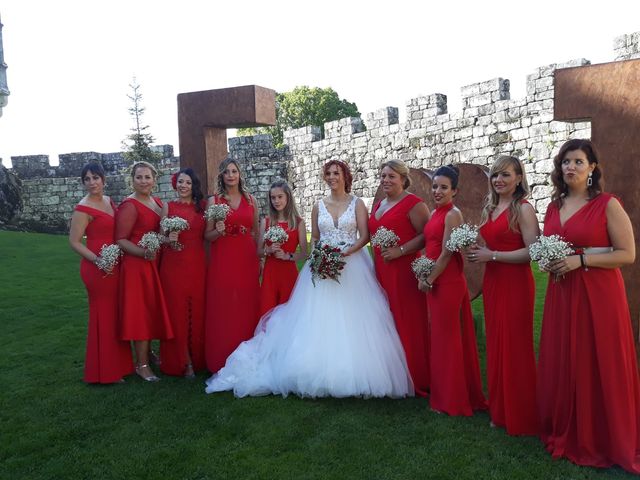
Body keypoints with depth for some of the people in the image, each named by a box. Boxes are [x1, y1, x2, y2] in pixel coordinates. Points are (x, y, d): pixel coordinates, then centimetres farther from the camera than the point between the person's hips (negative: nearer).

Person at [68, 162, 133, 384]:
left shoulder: (109, 201, 10)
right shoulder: (83, 208, -12)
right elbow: (74, 241, -13)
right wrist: (98, 260, -23)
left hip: (115, 266, 8)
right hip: (99, 269, -8)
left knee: (115, 315, 16)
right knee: (104, 316, 0)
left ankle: (117, 364, 30)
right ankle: (104, 372, 13)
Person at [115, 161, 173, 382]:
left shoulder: (157, 203, 11)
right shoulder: (129, 205, -13)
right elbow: (121, 240, -16)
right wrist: (143, 252, -29)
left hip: (156, 264, 8)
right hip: (137, 265, -8)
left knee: (153, 311, 16)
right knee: (141, 312, -1)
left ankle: (147, 353, 31)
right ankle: (142, 365, 9)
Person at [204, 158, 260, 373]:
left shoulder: (250, 200, 10)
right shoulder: (214, 201, 4)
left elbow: (256, 232, 13)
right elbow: (207, 236, 3)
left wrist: (259, 259, 8)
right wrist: (218, 231, -17)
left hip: (247, 260, 2)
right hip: (222, 261, -2)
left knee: (247, 308, 5)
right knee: (223, 309, -1)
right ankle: (222, 362, 11)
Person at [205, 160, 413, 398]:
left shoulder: (357, 203, 4)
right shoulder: (319, 206, 11)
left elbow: (364, 236, -2)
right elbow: (314, 238, 13)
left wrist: (347, 252, -17)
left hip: (352, 266, -2)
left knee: (352, 319, -6)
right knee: (319, 319, -2)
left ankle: (352, 374, 5)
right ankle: (320, 371, 7)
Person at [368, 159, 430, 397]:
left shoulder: (413, 203, -6)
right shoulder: (377, 206, 19)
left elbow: (427, 235, -14)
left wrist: (400, 250, -18)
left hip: (405, 271, -7)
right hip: (382, 271, 7)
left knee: (409, 323, -3)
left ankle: (416, 379, 9)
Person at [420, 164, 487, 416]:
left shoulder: (453, 214, -14)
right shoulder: (435, 213, 12)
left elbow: (447, 253, -18)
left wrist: (429, 280, -11)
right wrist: (425, 278, 3)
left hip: (447, 282, -9)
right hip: (434, 282, 9)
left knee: (447, 338, 2)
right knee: (439, 336, 16)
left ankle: (451, 401, 16)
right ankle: (444, 393, 30)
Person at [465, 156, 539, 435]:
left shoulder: (523, 209, -10)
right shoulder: (490, 208, 13)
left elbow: (533, 251, -18)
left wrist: (492, 256, -17)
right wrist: (479, 252, 3)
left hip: (515, 283, -8)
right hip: (492, 282, 8)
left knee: (515, 347, 0)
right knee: (495, 345, 12)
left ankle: (519, 417, 14)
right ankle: (499, 410, 24)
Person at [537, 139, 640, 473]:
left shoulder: (608, 204, -7)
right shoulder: (553, 207, 10)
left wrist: (580, 260, -19)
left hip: (598, 295, -5)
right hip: (561, 294, 6)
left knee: (600, 366, 3)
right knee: (562, 365, 11)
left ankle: (605, 441, 20)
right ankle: (565, 434, 27)